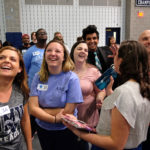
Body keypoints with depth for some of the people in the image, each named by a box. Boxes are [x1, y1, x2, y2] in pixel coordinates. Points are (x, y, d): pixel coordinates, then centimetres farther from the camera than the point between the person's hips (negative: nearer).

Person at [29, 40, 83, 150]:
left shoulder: (72, 78, -17)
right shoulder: (38, 77, -6)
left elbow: (68, 112, -18)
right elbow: (33, 108, -11)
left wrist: (42, 111, -11)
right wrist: (54, 119, -24)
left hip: (65, 131, -3)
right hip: (42, 129, 4)